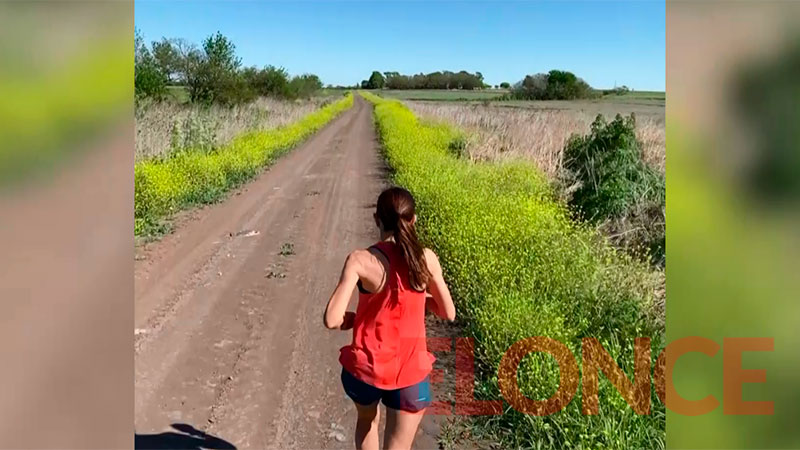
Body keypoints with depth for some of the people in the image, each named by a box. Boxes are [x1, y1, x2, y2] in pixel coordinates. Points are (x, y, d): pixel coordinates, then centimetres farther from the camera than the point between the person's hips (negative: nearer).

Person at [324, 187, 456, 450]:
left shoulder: (360, 260, -15)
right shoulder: (427, 259, -9)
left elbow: (332, 320, -20)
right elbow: (448, 313, 2)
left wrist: (356, 319, 1)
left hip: (365, 367, 1)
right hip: (409, 373, 0)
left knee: (367, 420, 33)